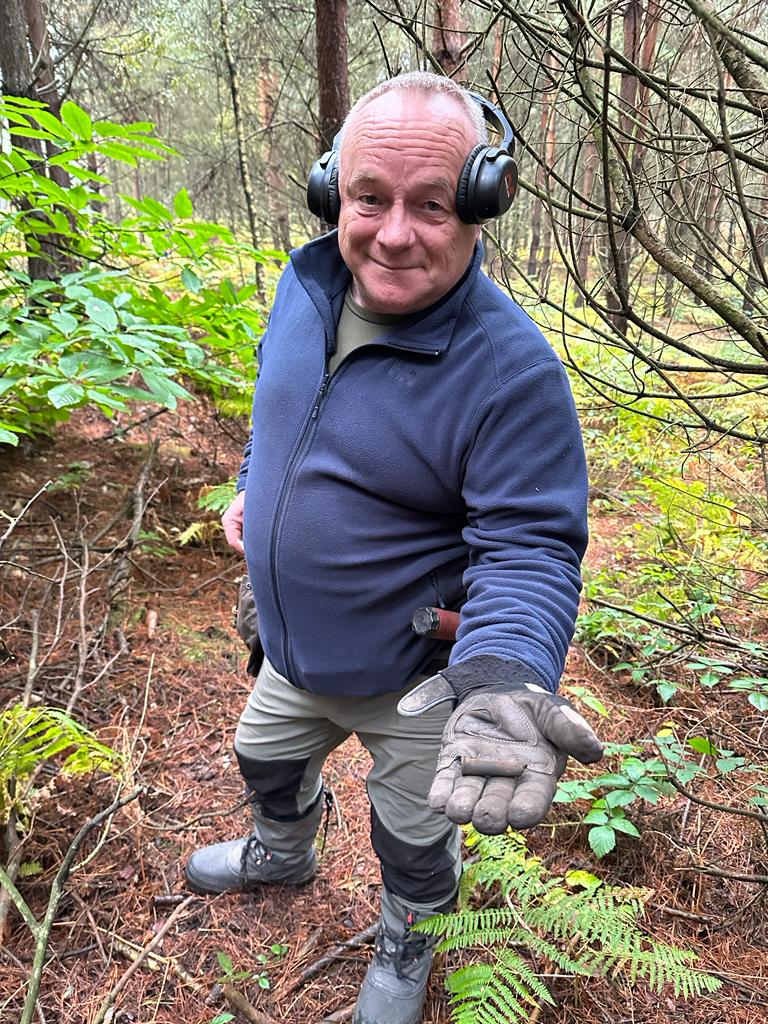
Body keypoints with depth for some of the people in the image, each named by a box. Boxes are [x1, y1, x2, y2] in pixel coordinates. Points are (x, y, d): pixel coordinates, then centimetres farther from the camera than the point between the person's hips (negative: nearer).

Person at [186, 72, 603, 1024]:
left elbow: (529, 549, -29)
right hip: (292, 647, 6)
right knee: (266, 760, 32)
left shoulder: (512, 370, -30)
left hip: (415, 678, -5)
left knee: (413, 838, 21)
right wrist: (254, 485, 14)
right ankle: (281, 853, 67)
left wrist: (503, 680, -44)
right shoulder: (305, 284, -10)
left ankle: (405, 941, 56)